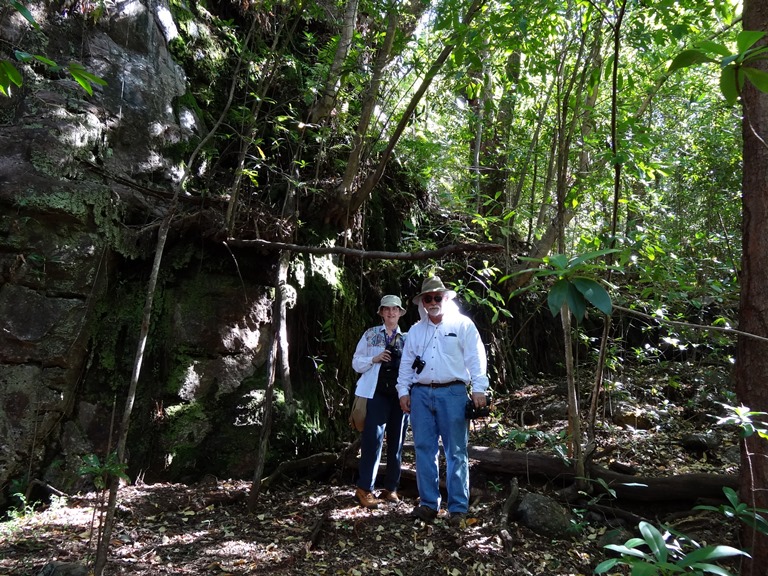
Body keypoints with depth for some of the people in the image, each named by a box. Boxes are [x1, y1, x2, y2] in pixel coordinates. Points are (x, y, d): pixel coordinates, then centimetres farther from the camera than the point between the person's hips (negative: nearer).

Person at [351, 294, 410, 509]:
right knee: (372, 441, -7)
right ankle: (365, 489, 2)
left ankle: (390, 489, 19)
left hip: (400, 395, 3)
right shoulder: (370, 335, 7)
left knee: (397, 443, 8)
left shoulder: (406, 338, 11)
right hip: (377, 394, -3)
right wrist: (374, 359, -10)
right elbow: (356, 362, 7)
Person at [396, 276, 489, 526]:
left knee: (456, 452, 0)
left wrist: (479, 388, -9)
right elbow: (406, 362, 17)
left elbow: (475, 358, -1)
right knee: (424, 449, 5)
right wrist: (403, 391, 8)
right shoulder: (415, 330, 17)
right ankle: (429, 503, 15)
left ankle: (458, 508, 7)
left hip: (452, 393, -4)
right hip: (421, 394, 4)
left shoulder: (463, 325, 4)